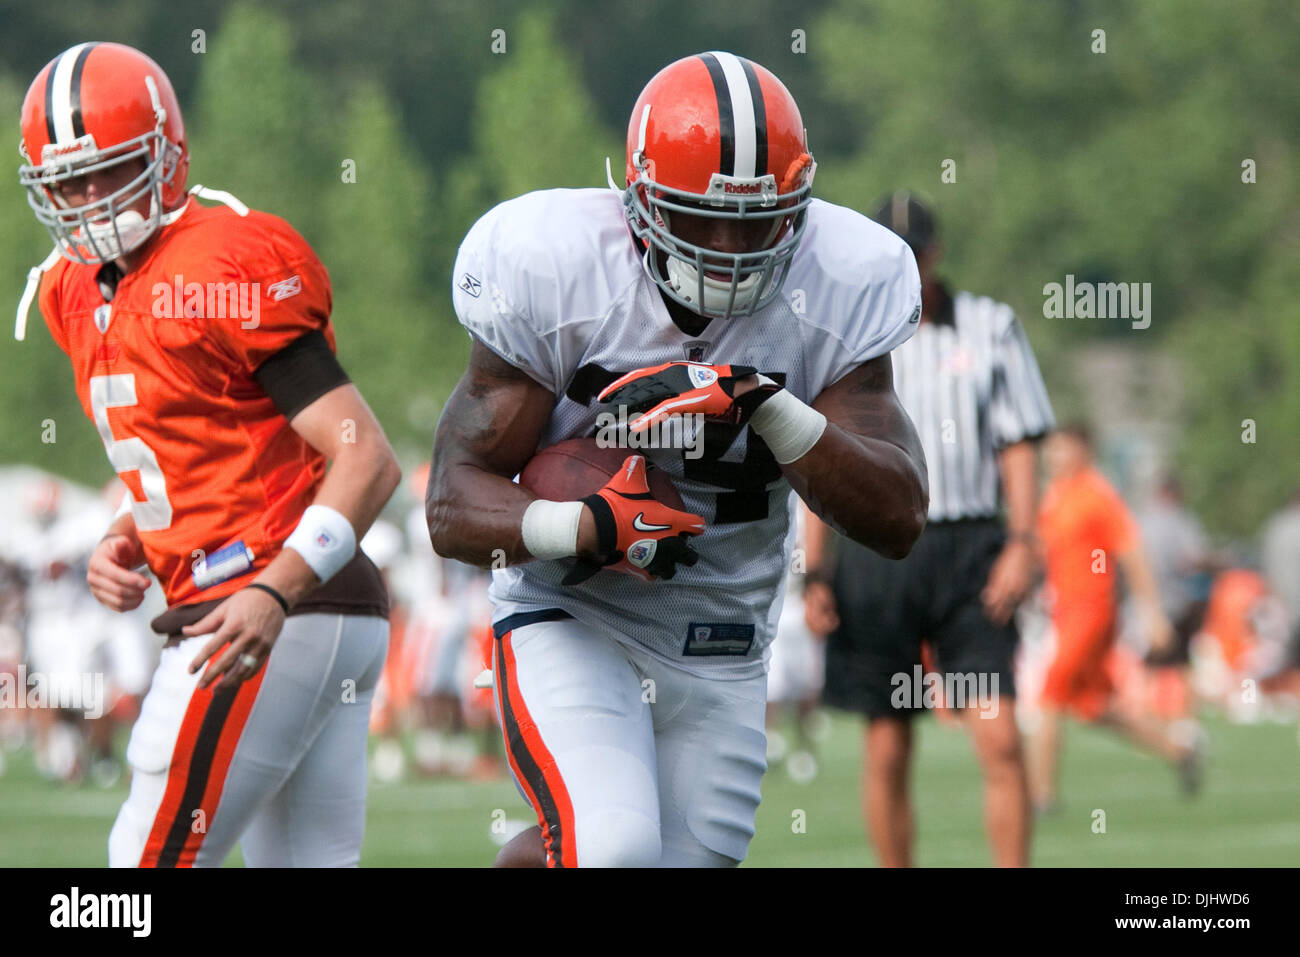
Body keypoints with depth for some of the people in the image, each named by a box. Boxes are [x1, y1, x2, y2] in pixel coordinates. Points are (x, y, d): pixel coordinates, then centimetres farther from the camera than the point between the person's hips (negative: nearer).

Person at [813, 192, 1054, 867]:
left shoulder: (992, 327, 7)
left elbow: (1019, 442, 6)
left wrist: (1022, 544, -6)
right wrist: (813, 571, 4)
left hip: (971, 555, -1)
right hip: (874, 553, 1)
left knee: (1000, 738, -11)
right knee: (886, 753, 2)